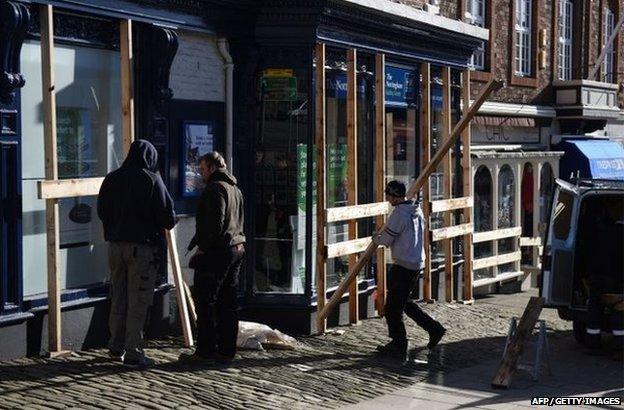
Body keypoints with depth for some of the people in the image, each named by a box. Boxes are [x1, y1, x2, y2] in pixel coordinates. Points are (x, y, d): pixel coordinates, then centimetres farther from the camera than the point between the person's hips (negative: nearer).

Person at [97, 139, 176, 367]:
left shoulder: (112, 179, 6)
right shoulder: (152, 179, -8)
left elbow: (101, 212, 13)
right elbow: (167, 216, -9)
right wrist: (169, 223, 13)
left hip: (116, 245, 5)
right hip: (142, 246, -5)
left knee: (118, 299, 16)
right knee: (138, 302, -1)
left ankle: (116, 348, 24)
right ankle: (133, 353, 0)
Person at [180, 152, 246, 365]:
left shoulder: (215, 188, -11)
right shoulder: (236, 189, 19)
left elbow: (215, 222, -21)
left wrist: (203, 247, -15)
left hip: (216, 251, -9)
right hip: (237, 249, 10)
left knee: (205, 302, -4)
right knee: (228, 303, 11)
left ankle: (205, 351, -3)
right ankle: (226, 351, 13)